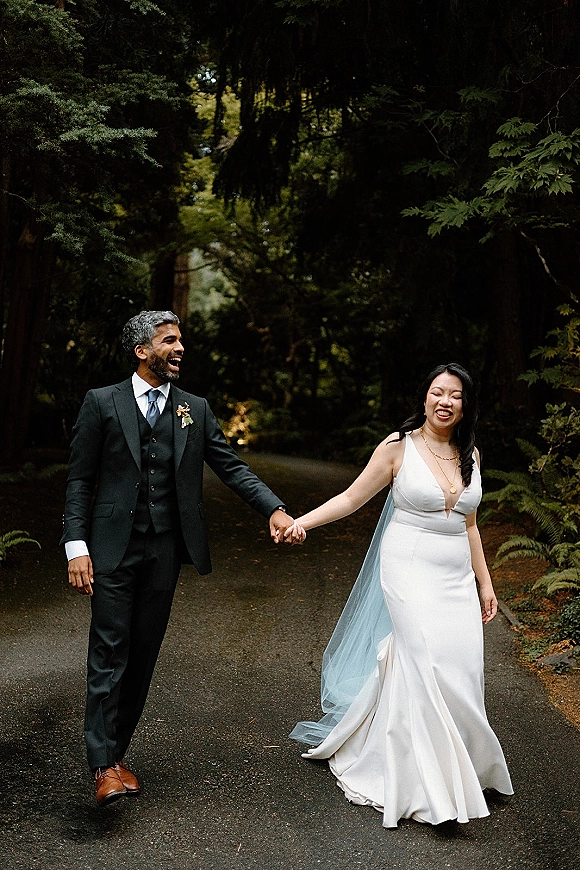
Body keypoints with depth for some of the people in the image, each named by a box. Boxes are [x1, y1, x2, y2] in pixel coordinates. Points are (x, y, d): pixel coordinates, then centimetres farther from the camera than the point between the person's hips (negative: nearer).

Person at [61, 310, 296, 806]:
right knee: (109, 652, -5)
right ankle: (104, 765, 0)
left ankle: (116, 751, 22)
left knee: (143, 655, 9)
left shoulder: (195, 410, 10)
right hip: (113, 548, -3)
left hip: (165, 551, 4)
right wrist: (77, 547, -9)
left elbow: (232, 467, 6)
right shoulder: (102, 403, 0)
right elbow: (79, 480, 0)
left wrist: (274, 509, -9)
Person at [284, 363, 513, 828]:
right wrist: (302, 521, -15)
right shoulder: (399, 446, -4)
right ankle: (430, 788, -3)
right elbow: (352, 498, -2)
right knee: (430, 669, -13)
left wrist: (484, 583, 17)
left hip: (457, 578, 5)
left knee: (462, 668, -1)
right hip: (410, 573, -5)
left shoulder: (469, 455, 10)